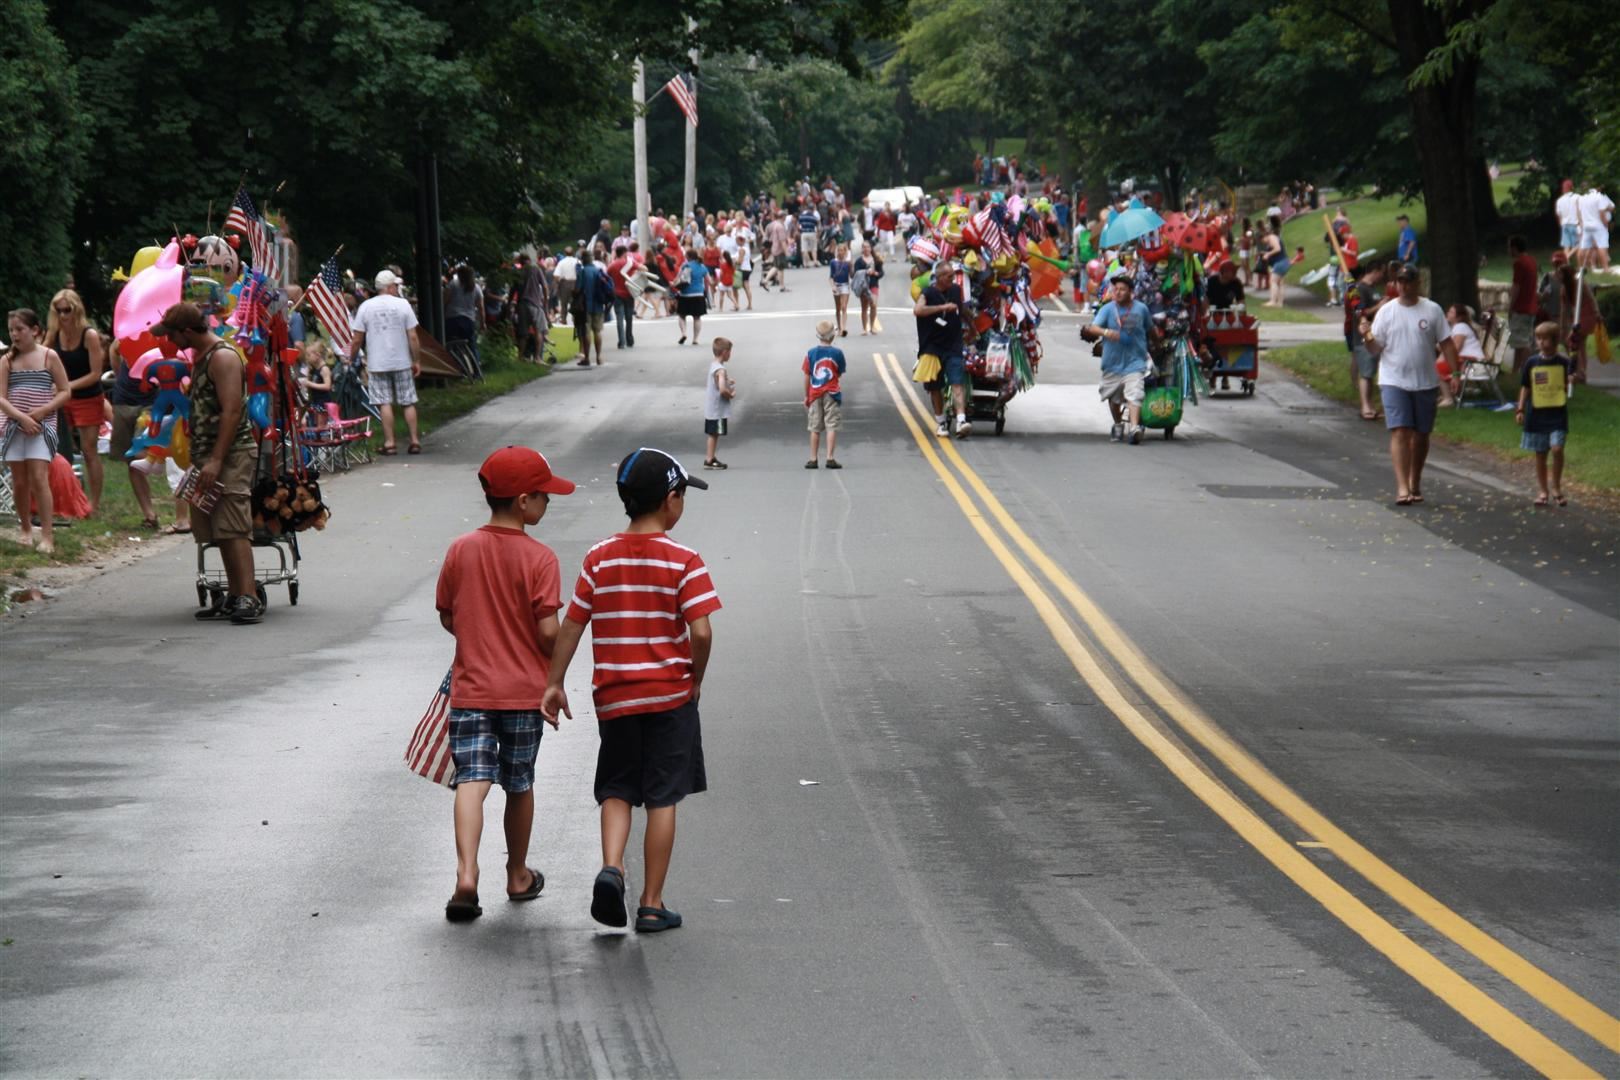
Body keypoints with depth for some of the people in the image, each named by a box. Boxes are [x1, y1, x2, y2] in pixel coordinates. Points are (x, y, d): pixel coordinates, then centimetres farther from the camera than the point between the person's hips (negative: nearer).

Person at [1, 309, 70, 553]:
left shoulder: (49, 356, 0)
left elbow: (65, 392, 1)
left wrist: (41, 411, -13)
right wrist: (22, 417, -16)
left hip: (43, 427, -3)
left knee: (39, 479, -13)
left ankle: (48, 536, -15)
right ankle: (25, 528, 25)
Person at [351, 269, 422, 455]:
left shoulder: (366, 307, -2)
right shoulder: (402, 304, -4)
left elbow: (357, 340, -1)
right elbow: (413, 337, -4)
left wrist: (352, 360, 11)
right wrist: (417, 361, 4)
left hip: (377, 364, 0)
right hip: (402, 363, 0)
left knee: (384, 403, 2)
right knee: (408, 403, 8)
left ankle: (389, 442, -1)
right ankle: (415, 441, 8)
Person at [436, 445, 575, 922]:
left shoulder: (460, 551, -1)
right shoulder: (539, 558, -12)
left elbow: (447, 618, 7)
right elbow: (549, 630, -16)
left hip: (471, 686, 1)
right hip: (524, 690, -1)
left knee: (472, 780, -5)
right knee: (519, 784, 15)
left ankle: (466, 874, -23)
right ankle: (518, 876, 29)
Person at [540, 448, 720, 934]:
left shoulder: (599, 558, 0)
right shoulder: (684, 562, -10)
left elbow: (572, 625, 1)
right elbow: (701, 632, -17)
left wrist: (555, 683, 10)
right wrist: (696, 679, 0)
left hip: (613, 696, 3)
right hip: (669, 694, -3)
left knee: (618, 789, 16)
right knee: (662, 798, 6)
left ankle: (611, 866, -10)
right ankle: (652, 904, 8)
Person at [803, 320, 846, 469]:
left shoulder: (811, 354, -4)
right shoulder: (837, 353, -7)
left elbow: (807, 377, 0)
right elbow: (840, 374, 3)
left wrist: (806, 396, 9)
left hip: (815, 394, 2)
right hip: (832, 394, -2)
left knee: (815, 429, 9)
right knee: (831, 427, -1)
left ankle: (814, 459, 12)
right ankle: (830, 458, -9)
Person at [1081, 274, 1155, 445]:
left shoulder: (1141, 309, -1)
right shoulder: (1108, 309, -6)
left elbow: (1150, 329, 16)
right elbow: (1092, 327, -19)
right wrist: (1105, 332, -39)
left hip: (1135, 361, -2)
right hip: (1113, 362, 2)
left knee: (1134, 395, -20)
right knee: (1113, 397, 16)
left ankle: (1134, 427, -33)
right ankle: (1118, 426, 39)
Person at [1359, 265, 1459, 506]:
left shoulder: (1432, 310, 3)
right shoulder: (1386, 312, 2)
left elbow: (1446, 343, 5)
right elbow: (1375, 349, 1)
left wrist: (1455, 372, -3)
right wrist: (1367, 337, -20)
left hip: (1426, 383, 2)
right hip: (1394, 382, -2)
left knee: (1421, 435, 11)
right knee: (1400, 433, -13)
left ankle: (1415, 484, 26)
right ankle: (1402, 487, -18)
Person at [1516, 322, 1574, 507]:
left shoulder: (1563, 362, -3)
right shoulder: (1532, 363, 3)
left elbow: (1568, 385, -3)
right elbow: (1525, 387, 9)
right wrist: (1520, 410, 4)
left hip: (1558, 414, -3)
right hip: (1536, 414, 3)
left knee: (1557, 449, -15)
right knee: (1540, 454, 8)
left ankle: (1557, 488, 2)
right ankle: (1543, 491, 18)